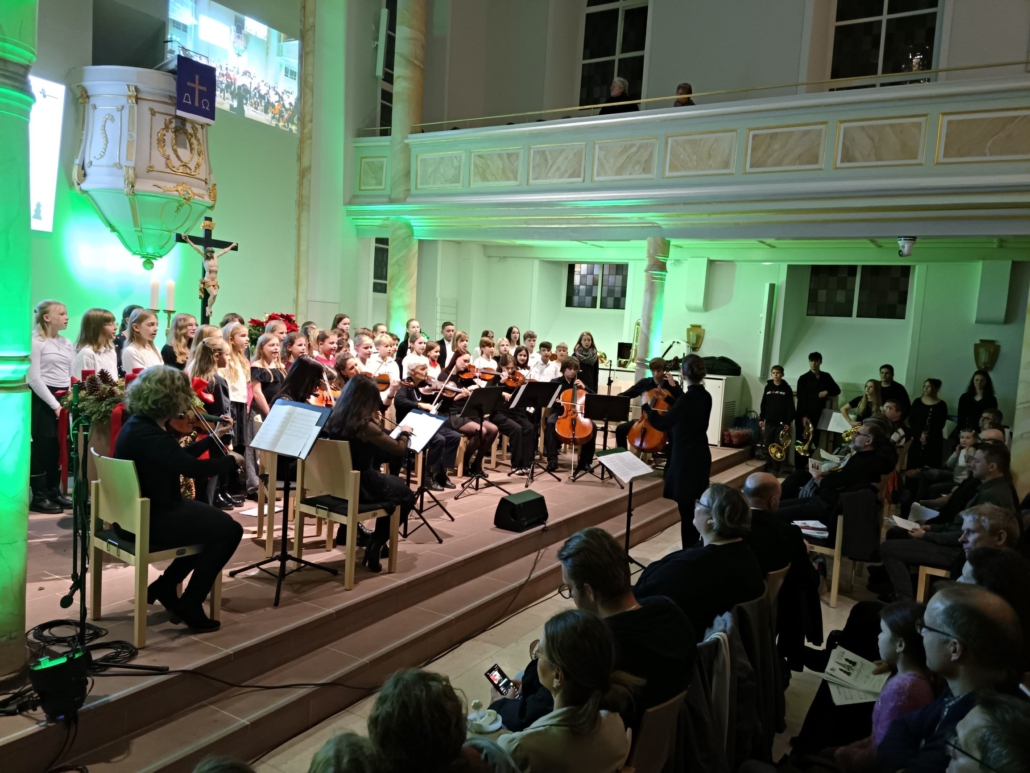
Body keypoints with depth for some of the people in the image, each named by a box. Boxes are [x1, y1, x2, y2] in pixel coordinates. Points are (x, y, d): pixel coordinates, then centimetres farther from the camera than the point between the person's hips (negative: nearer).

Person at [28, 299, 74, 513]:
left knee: (59, 447, 9)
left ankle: (54, 491, 18)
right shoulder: (35, 341, -7)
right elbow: (34, 379, -13)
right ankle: (39, 497, 4)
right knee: (42, 446, -3)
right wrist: (54, 404, -15)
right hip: (43, 400, -6)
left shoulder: (67, 343, 14)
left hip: (64, 399, 6)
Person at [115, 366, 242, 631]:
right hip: (146, 519, -11)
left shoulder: (143, 423, 6)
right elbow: (192, 467, -32)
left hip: (145, 509, 11)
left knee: (215, 522, 21)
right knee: (229, 530, -9)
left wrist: (214, 437, 22)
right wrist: (232, 461, -15)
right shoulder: (145, 433, -27)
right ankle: (190, 605, 1)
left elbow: (179, 457, 18)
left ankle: (164, 586, 22)